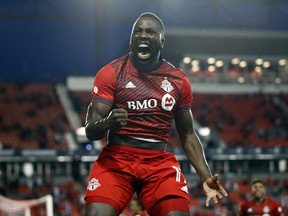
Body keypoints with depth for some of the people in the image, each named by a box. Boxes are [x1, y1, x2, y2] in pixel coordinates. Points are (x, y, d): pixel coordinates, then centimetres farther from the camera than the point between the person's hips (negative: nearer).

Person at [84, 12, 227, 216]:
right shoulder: (111, 73, -2)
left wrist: (206, 176, 3)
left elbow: (187, 134, 16)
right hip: (116, 160, -2)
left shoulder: (178, 81, 7)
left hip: (160, 163, 2)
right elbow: (91, 131, -6)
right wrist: (107, 123, -30)